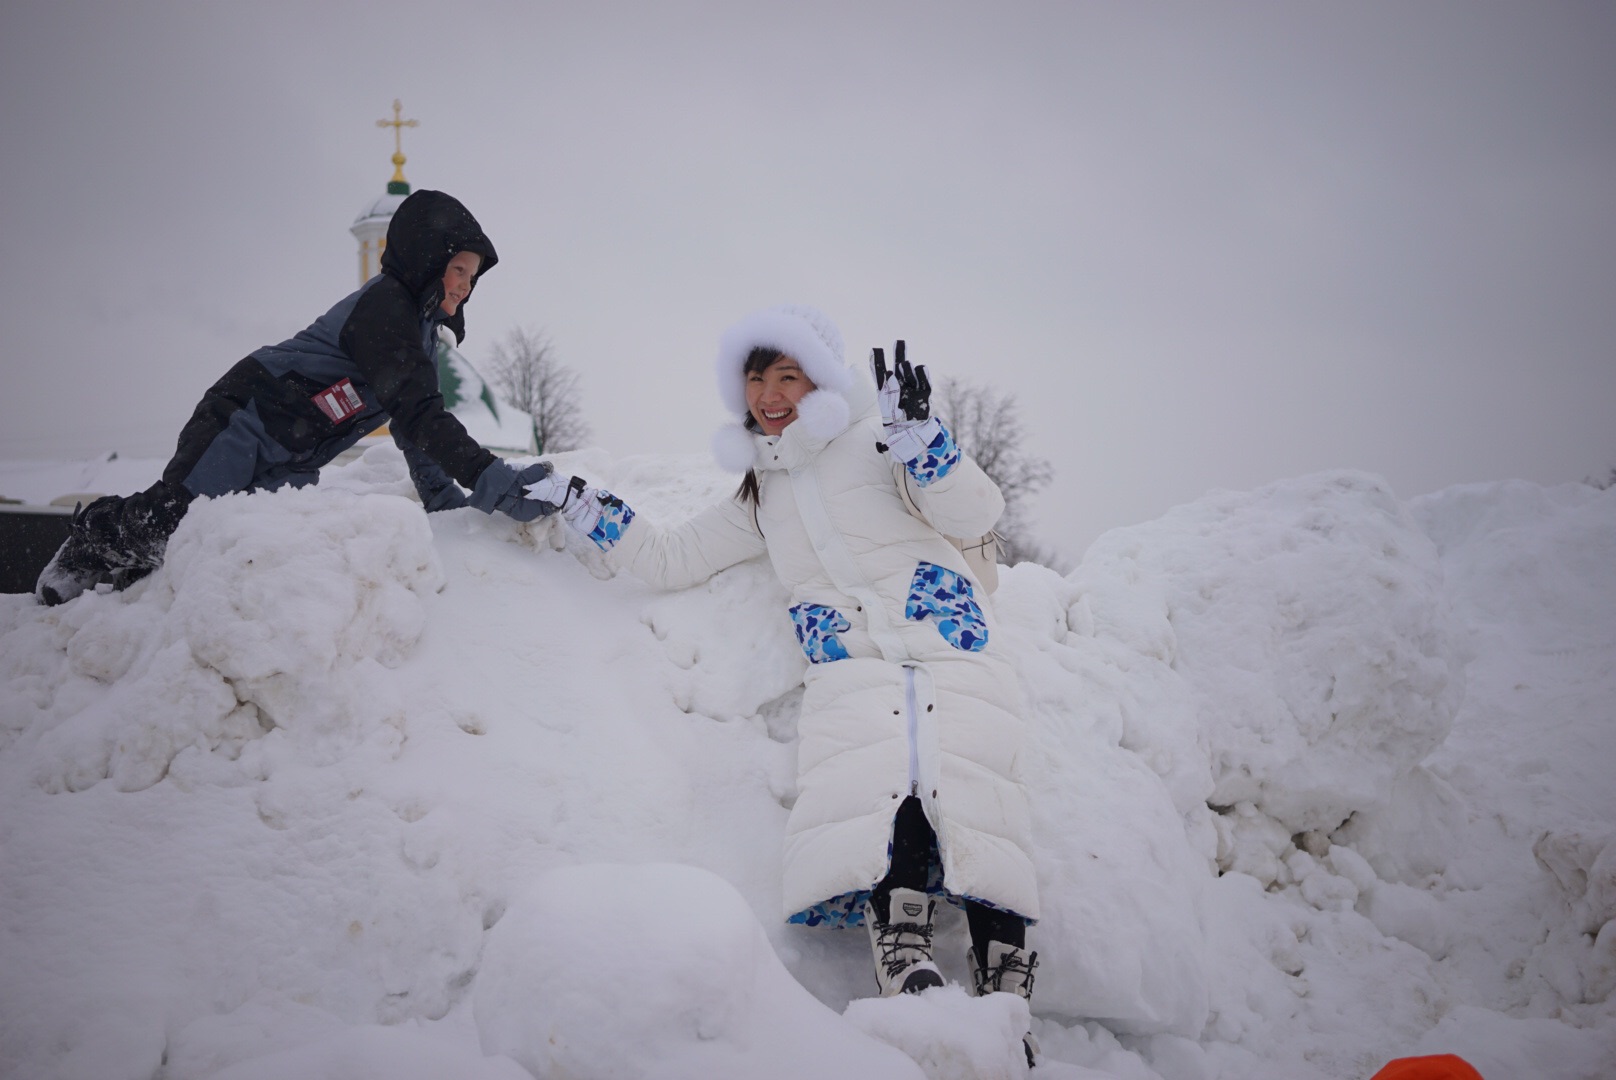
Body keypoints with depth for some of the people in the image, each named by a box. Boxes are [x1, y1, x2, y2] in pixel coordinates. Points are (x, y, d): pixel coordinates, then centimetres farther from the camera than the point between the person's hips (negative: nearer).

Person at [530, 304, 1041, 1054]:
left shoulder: (873, 440, 12)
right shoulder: (759, 499, 27)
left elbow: (975, 514, 3)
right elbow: (670, 557, 26)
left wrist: (918, 438, -12)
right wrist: (577, 503, 20)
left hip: (943, 630, -3)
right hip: (848, 661, 3)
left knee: (965, 780, -27)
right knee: (873, 780, -30)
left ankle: (1002, 992, -31)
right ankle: (906, 964, -43)